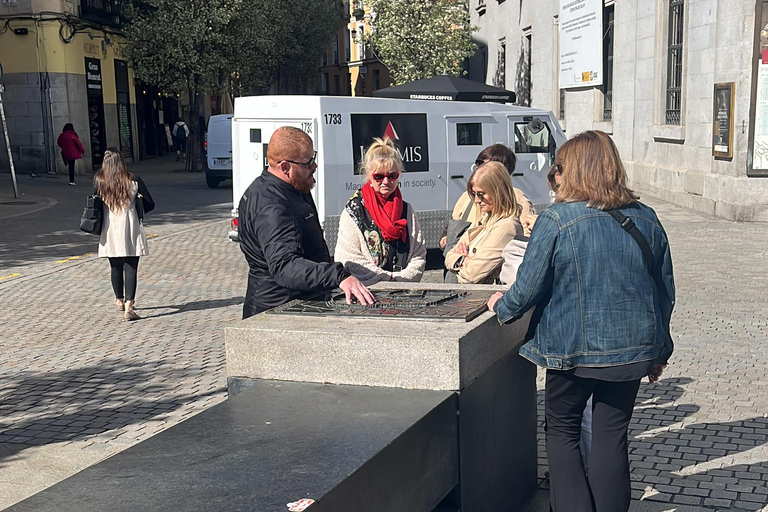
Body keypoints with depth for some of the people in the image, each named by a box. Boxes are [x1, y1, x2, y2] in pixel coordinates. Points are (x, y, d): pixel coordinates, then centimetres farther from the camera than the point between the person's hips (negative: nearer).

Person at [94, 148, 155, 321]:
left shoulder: (99, 180, -4)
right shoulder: (133, 180, -7)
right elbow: (150, 204, -3)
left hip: (110, 230, 2)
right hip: (130, 229, -2)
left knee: (115, 267, 18)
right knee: (130, 268, -2)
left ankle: (119, 300, 35)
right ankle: (128, 307, -12)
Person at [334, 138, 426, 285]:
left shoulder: (407, 210, 15)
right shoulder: (354, 210, 1)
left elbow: (419, 256, 12)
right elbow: (349, 260, -6)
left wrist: (400, 279, -6)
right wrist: (390, 278, -9)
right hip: (366, 290, -1)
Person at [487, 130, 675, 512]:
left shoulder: (556, 220, -14)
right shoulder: (646, 220, 2)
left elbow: (528, 288, -10)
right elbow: (665, 292, 9)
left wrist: (503, 306, 12)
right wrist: (658, 351, 21)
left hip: (576, 351, -4)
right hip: (634, 349, 4)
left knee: (562, 432, 14)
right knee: (612, 435, 13)